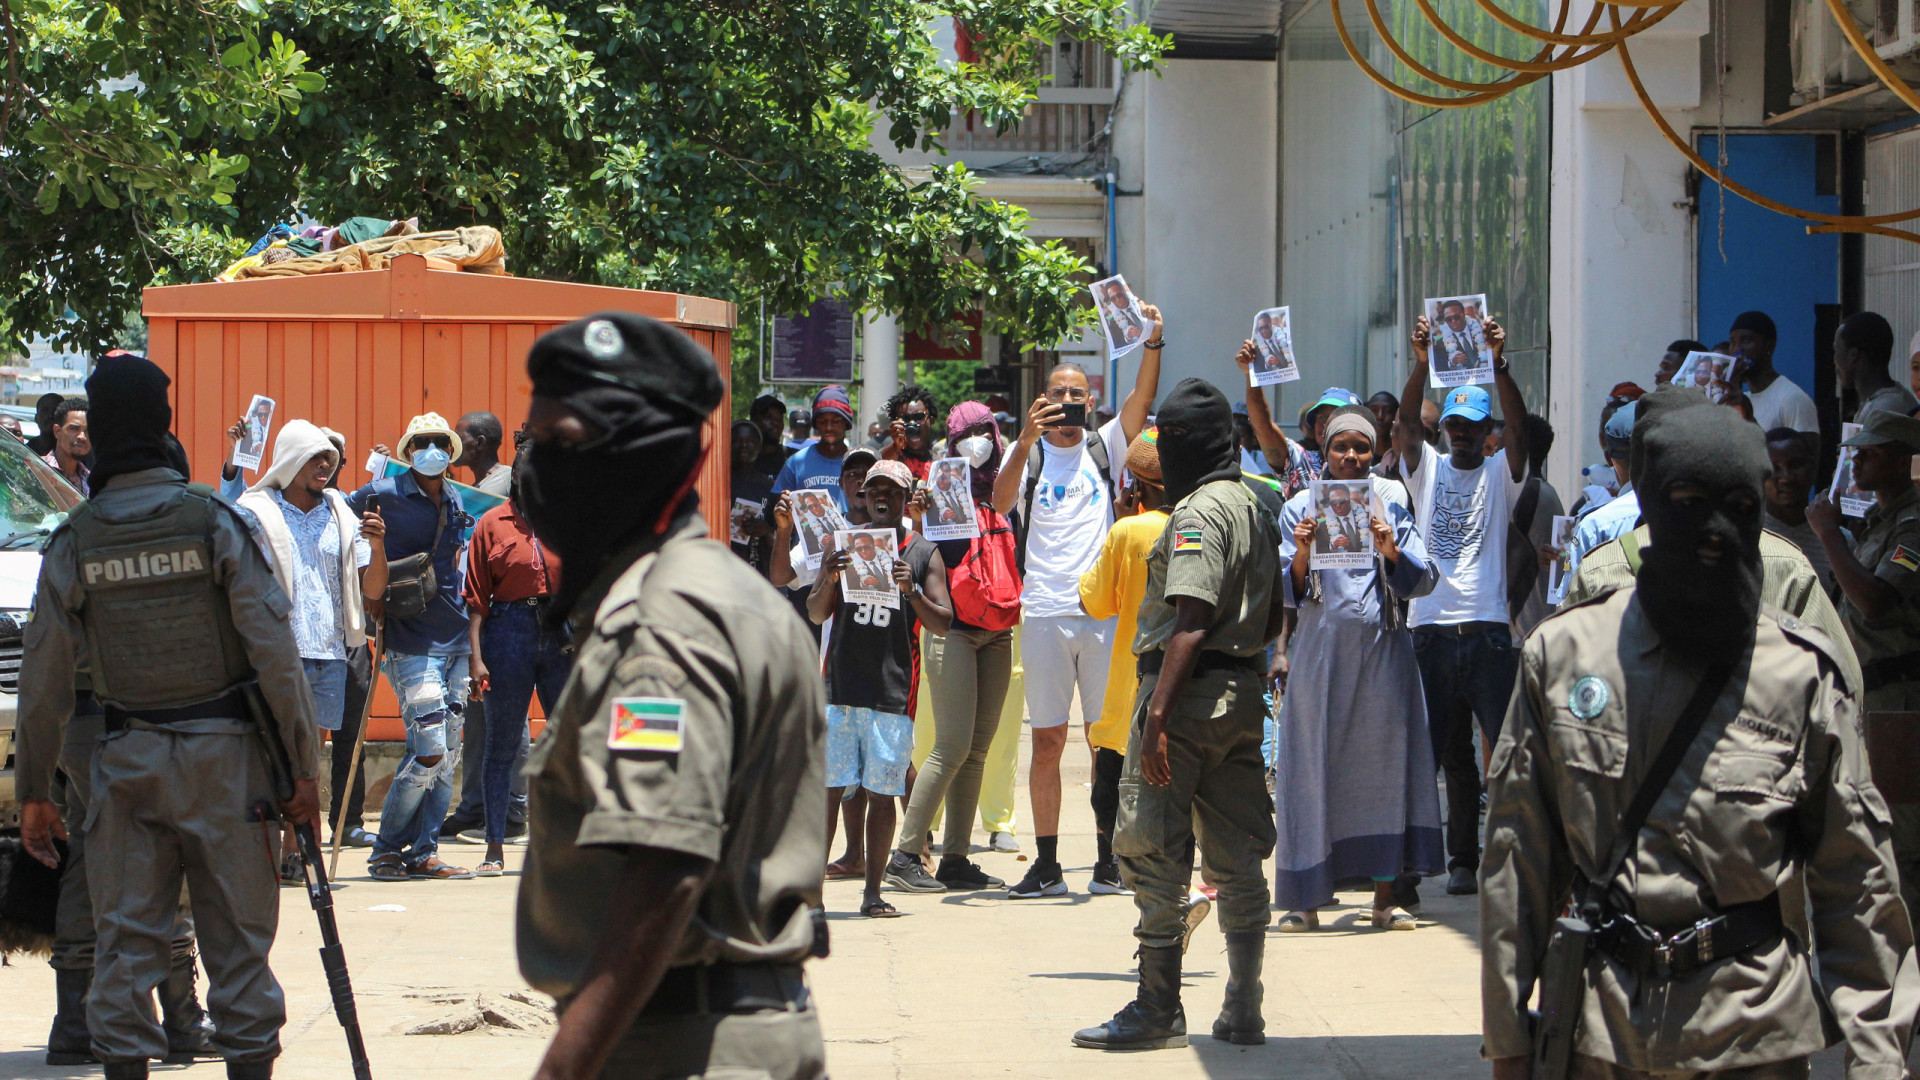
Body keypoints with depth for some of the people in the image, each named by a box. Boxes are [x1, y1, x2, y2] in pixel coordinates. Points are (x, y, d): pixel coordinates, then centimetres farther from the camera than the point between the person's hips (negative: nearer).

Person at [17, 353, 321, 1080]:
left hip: (125, 760, 1)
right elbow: (275, 653, -10)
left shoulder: (74, 542, -2)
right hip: (221, 749, -1)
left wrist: (34, 790, 10)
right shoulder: (218, 523, -8)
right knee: (238, 937, 6)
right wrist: (302, 768, -4)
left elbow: (44, 678, 1)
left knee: (125, 940, 7)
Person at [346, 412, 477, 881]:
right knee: (429, 751, -13)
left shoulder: (456, 503, 11)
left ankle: (424, 852, 11)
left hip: (454, 641, 6)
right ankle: (386, 851, 0)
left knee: (447, 755, 5)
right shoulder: (384, 495, -6)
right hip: (411, 643, -6)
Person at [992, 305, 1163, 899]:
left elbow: (1142, 397, -4)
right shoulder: (1028, 454, 7)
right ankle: (1046, 864, 4)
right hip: (1044, 614, -1)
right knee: (1047, 740, 1)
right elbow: (1000, 502, -12)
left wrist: (1153, 343, -20)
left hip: (1103, 610, 1)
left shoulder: (1104, 448, 10)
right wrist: (1027, 439, -25)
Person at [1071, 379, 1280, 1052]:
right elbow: (1274, 618, 22)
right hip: (1243, 692, 9)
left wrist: (1158, 717, -25)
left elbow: (1190, 622, -22)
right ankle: (1243, 1010, 10)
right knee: (1236, 858, 9)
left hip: (1189, 688, -9)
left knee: (1154, 853, -5)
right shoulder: (1256, 511, 17)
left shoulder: (1198, 511, -13)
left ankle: (1158, 1010, -4)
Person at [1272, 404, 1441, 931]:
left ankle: (1385, 896, 3)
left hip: (1382, 650, 0)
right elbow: (1286, 593, 3)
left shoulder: (1392, 502, 7)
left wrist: (1391, 551, -17)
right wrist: (1301, 555, -16)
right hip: (1320, 653, 0)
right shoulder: (1300, 508, 7)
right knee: (1314, 766, -2)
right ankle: (1308, 900, 1)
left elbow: (1423, 580, 1)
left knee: (1384, 762, -1)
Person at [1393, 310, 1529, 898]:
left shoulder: (1502, 473, 6)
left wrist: (1498, 364, -28)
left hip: (1488, 628, -3)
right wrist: (1421, 362, -22)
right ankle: (1462, 859, 14)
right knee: (1450, 754, 8)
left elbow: (1518, 425, -11)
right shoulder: (1428, 467, 11)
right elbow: (1406, 421, -5)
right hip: (1431, 625, 3)